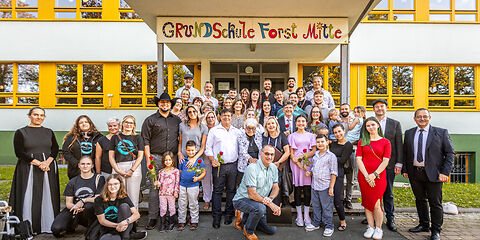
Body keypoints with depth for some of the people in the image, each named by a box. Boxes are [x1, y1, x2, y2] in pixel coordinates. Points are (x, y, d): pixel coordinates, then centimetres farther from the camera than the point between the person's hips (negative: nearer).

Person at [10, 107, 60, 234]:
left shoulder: (49, 132, 11)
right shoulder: (20, 132, 3)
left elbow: (55, 150, 7)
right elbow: (19, 153, -5)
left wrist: (47, 162, -11)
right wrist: (38, 163, -13)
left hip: (48, 168, 2)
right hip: (28, 169, -2)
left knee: (48, 197, 3)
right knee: (29, 198, -1)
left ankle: (48, 226, 12)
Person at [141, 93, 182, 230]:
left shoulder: (177, 120, 14)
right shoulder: (150, 120, 4)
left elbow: (180, 139, 18)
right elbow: (145, 141, 0)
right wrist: (148, 158, -7)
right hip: (156, 157, -3)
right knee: (154, 187, -2)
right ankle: (153, 218, 8)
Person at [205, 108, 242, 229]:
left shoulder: (236, 131, 13)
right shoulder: (214, 130, 5)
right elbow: (208, 148, 3)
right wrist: (212, 160, -8)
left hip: (233, 165, 2)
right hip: (219, 165, -2)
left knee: (231, 190, 8)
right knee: (217, 191, 1)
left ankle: (229, 214, 20)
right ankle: (216, 216, 10)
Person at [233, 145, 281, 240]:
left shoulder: (273, 167, 1)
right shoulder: (252, 168, -23)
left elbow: (275, 187, 1)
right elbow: (252, 194, -26)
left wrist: (270, 198, -21)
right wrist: (271, 204, -29)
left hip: (259, 201, 7)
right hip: (242, 200, -7)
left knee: (272, 230, 5)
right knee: (260, 208, -37)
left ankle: (246, 218, 24)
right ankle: (248, 230, -7)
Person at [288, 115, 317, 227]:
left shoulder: (311, 135, 13)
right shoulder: (292, 136, 9)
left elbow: (314, 151, 5)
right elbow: (291, 153, 3)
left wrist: (302, 156, -8)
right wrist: (299, 164, -10)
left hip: (308, 163, 1)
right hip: (296, 164, -1)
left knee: (307, 189, 1)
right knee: (297, 188, 1)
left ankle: (306, 215, 12)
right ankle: (299, 215, 10)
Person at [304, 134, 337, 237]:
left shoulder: (331, 156, -7)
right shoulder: (315, 156, 11)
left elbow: (333, 173, -9)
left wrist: (331, 187, -13)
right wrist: (309, 173, 3)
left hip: (325, 187, -6)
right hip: (314, 186, 6)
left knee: (327, 207, 4)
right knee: (316, 206, 16)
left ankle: (329, 226, 18)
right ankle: (316, 223, 31)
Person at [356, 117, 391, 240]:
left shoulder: (385, 142, 5)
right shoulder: (362, 141, 8)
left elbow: (385, 161, -2)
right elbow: (358, 159, 1)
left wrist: (374, 174, -12)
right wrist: (366, 175, -9)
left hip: (379, 176, -2)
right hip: (364, 176, 2)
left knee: (376, 204, -5)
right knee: (367, 203, 6)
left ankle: (378, 229, 14)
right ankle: (370, 227, 20)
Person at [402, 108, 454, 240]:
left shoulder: (441, 133, -1)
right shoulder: (409, 133, 8)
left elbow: (450, 153, -2)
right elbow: (405, 153, 11)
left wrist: (445, 172, -10)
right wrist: (404, 169, 4)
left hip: (433, 173, -3)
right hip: (414, 173, 3)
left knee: (435, 203, 4)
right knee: (420, 200, 14)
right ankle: (424, 225, 30)